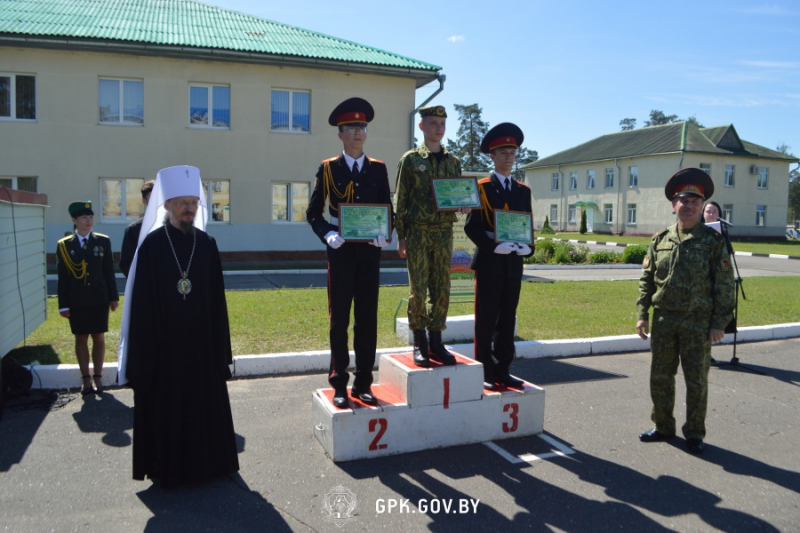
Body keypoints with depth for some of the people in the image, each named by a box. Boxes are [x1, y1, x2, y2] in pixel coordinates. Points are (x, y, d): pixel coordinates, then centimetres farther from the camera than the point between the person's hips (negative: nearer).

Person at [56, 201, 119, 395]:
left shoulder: (103, 241, 3)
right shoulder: (64, 245, 1)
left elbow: (109, 271, 3)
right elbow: (62, 277, 0)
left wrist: (113, 297, 1)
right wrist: (63, 304, -4)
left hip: (99, 299, 0)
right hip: (76, 301, 0)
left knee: (98, 337, 6)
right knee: (81, 339, 7)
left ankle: (98, 377, 17)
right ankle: (86, 379, 17)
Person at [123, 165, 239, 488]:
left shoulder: (207, 244, 3)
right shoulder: (152, 244, -5)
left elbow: (217, 298, 4)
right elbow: (142, 301, -6)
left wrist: (220, 345, 3)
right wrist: (144, 350, -10)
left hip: (201, 340, 3)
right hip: (164, 341, -2)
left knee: (205, 401, 11)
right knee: (166, 404, 8)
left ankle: (206, 461, 28)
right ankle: (169, 467, 24)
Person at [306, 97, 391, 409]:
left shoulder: (378, 169, 9)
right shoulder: (328, 168, 4)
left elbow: (387, 209, 9)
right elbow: (313, 213, 3)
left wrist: (385, 234, -10)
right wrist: (328, 235, -15)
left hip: (369, 252, 2)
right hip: (341, 252, -2)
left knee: (367, 319, 6)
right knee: (339, 320, 3)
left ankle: (363, 384, 17)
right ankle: (339, 385, 13)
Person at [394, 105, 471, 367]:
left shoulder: (453, 161, 13)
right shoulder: (410, 159, 1)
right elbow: (400, 200, 0)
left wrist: (463, 205, -6)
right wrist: (401, 236, -6)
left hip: (444, 232, 4)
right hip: (418, 232, -4)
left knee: (441, 289, 5)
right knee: (418, 289, -1)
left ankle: (436, 342, 15)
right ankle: (419, 344, 9)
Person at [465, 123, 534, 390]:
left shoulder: (523, 190, 14)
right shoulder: (481, 188, -1)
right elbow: (471, 227, -8)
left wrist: (527, 246, -6)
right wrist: (494, 247, -20)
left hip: (514, 263, 5)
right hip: (489, 263, -5)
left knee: (508, 320, 10)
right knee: (486, 321, 2)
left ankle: (503, 370, 20)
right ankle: (485, 373, 11)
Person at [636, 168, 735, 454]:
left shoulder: (713, 240, -2)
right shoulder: (660, 239, 6)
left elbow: (724, 286, -3)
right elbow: (646, 279, 9)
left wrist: (719, 323, -8)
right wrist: (642, 314, 4)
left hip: (698, 322, -3)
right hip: (663, 320, 3)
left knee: (696, 381, 7)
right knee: (660, 377, 11)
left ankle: (694, 433, 22)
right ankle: (663, 426, 27)